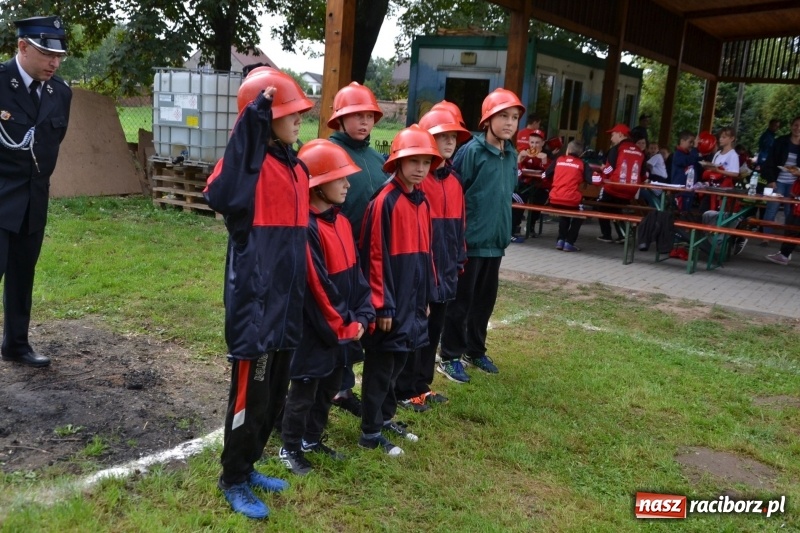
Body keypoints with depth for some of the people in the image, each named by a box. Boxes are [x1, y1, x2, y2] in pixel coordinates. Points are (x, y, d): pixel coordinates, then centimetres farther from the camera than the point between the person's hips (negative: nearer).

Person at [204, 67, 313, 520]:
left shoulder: (297, 166, 11)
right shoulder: (253, 160, -14)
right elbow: (222, 197, -37)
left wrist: (302, 293, 19)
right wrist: (252, 125, -34)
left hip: (287, 298, 8)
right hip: (255, 297, -8)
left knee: (275, 394, 19)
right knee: (250, 394, 5)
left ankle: (248, 466, 37)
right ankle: (233, 481, 24)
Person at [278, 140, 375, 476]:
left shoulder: (341, 222, 6)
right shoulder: (307, 229, -22)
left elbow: (355, 273, 8)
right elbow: (315, 288, -22)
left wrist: (362, 317, -2)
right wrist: (341, 327, -14)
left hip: (343, 330, 9)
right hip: (316, 332, -8)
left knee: (329, 388, 21)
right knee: (303, 393, 7)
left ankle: (312, 439, 39)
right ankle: (290, 448, 26)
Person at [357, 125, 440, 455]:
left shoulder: (421, 201, 10)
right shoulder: (385, 202, -15)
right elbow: (375, 257, -17)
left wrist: (428, 295, 16)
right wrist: (382, 304, -16)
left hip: (412, 300, 8)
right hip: (390, 303, -8)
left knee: (398, 362, 18)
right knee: (380, 367, 2)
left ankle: (385, 418, 33)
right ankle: (370, 433, 14)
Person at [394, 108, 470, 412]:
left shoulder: (455, 181, 12)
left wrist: (459, 259, 14)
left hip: (445, 269, 8)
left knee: (434, 329, 16)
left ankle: (422, 385, 29)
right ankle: (404, 391, 15)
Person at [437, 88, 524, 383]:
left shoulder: (511, 154, 7)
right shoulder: (471, 151, -14)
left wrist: (504, 230, 17)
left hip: (495, 239, 7)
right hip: (470, 239, -7)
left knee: (485, 299, 17)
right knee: (460, 301, 4)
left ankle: (475, 350, 33)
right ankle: (450, 357, 16)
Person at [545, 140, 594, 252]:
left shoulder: (559, 160, 12)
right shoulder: (582, 164, 6)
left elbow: (546, 174, 19)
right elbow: (591, 180, -4)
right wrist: (580, 177, 16)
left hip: (555, 199, 3)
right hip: (571, 200, -3)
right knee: (579, 216, 25)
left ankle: (560, 240, 22)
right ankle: (569, 242, 13)